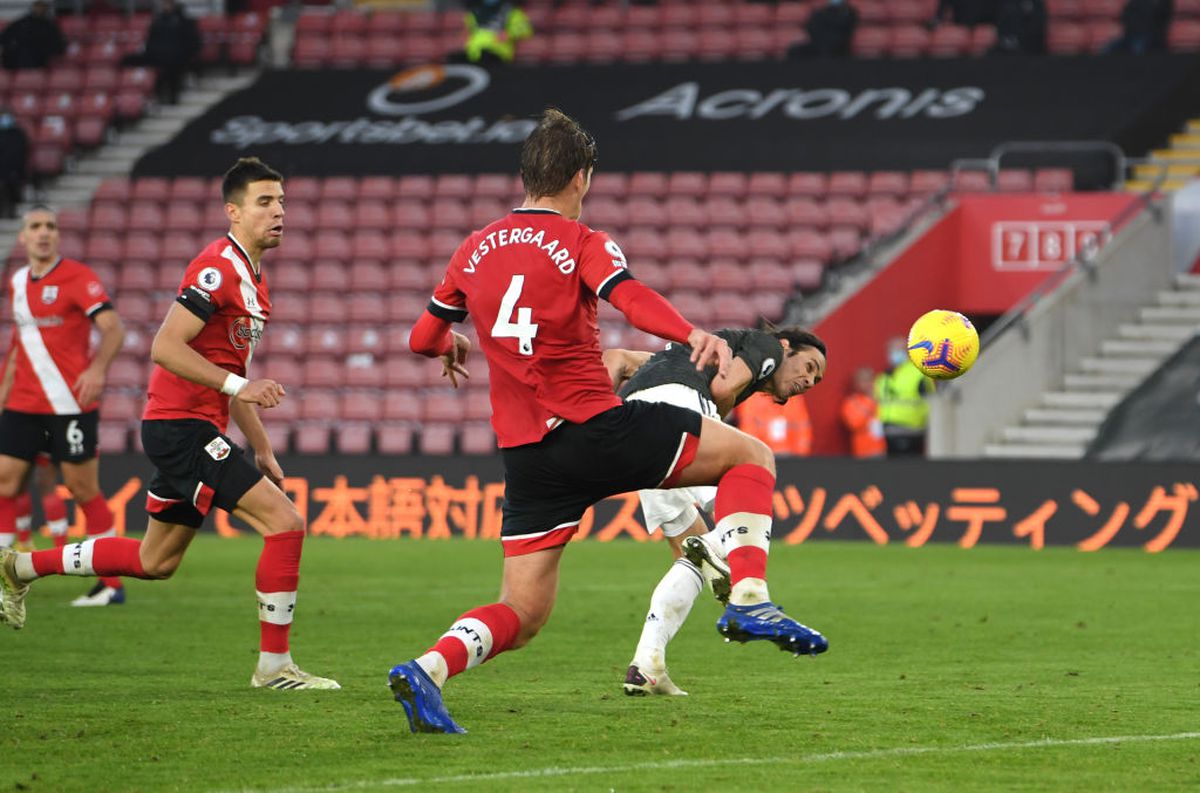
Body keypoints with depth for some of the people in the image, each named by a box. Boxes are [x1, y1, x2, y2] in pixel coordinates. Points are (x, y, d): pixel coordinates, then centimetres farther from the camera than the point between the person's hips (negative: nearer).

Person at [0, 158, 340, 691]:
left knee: (156, 562, 17)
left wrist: (262, 449, 22)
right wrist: (237, 385, -26)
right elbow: (166, 347, -23)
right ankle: (274, 666, -8)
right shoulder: (218, 267, -15)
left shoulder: (250, 276, 17)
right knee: (285, 523, -15)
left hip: (190, 430, 10)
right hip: (182, 427, -10)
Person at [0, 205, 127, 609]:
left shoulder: (76, 277, -8)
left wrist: (98, 368, -35)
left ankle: (112, 583, 8)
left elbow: (113, 327, -18)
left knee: (84, 491, -2)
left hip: (70, 405, -6)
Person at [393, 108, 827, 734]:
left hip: (525, 456, 5)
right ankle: (747, 598, -9)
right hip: (594, 428, -5)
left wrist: (449, 346, 46)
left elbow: (423, 338, 22)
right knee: (751, 457, 9)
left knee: (522, 615, 10)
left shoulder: (474, 250, 13)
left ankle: (428, 669, -16)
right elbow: (630, 297, -23)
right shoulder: (582, 243, -2)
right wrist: (694, 336, -41)